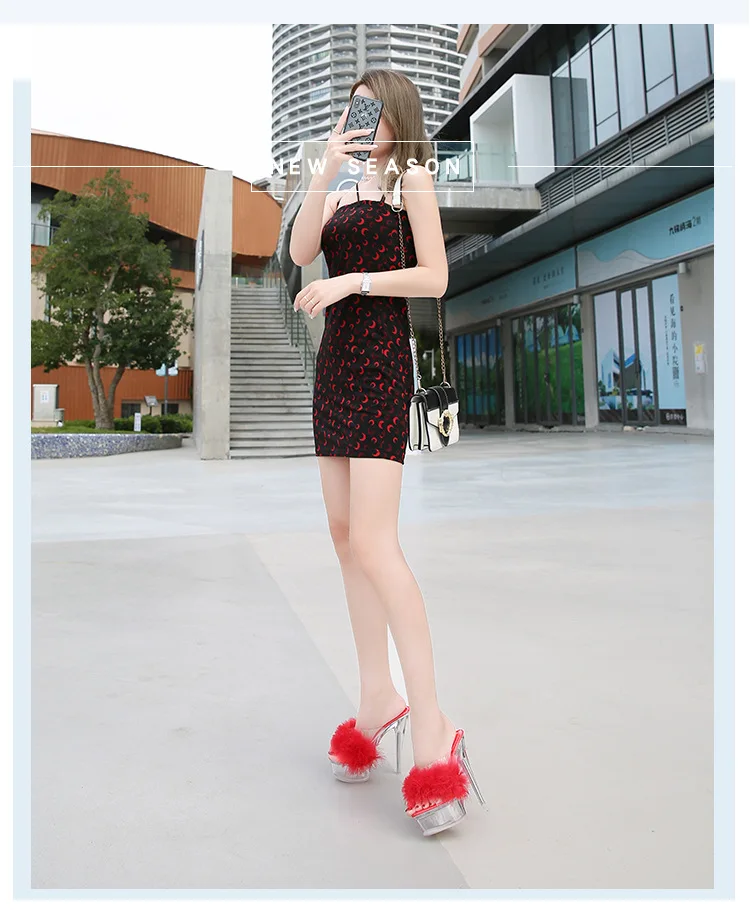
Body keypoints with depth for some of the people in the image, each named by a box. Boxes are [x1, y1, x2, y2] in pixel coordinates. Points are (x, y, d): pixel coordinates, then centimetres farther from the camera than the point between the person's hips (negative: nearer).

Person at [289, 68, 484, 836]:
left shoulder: (412, 178, 5)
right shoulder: (345, 190, 23)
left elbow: (435, 277, -5)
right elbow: (300, 252, 6)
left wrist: (352, 281, -14)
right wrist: (325, 170, -1)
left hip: (382, 365, -7)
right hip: (334, 363, 8)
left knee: (373, 542, -18)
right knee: (343, 534, 4)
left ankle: (431, 730, -12)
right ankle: (377, 703, 14)